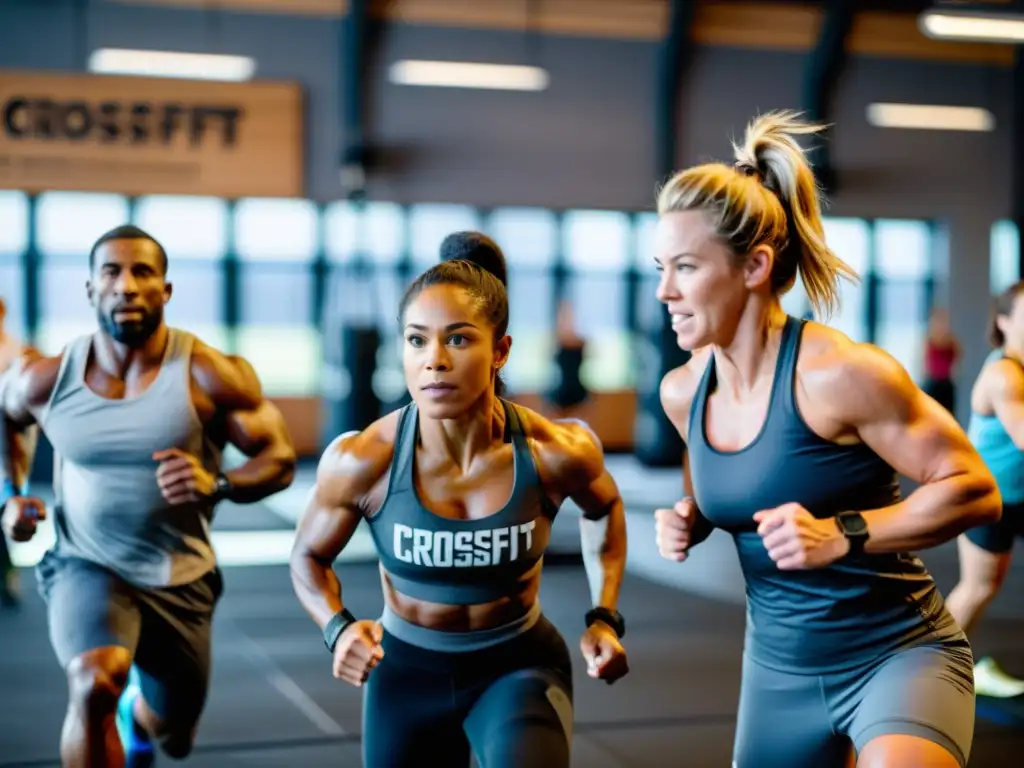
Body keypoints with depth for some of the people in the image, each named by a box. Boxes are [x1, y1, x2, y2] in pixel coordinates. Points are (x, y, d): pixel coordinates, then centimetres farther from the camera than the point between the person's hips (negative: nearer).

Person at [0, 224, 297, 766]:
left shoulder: (209, 376, -17)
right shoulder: (45, 379, -10)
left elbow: (279, 459, -14)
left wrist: (216, 485, -33)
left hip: (180, 580, 1)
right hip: (87, 567, -1)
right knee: (94, 683, -34)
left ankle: (137, 712, 59)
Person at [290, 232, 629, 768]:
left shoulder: (557, 453, -21)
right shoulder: (362, 461, -22)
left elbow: (603, 508, 5)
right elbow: (308, 557, -2)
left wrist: (605, 617, -4)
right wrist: (339, 629, -21)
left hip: (520, 665, -1)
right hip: (407, 671, 1)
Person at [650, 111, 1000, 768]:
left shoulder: (840, 374, -21)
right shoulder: (681, 392, -1)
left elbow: (975, 491, -17)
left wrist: (841, 536, -25)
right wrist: (690, 522, -2)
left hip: (900, 652, -7)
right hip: (778, 667, 7)